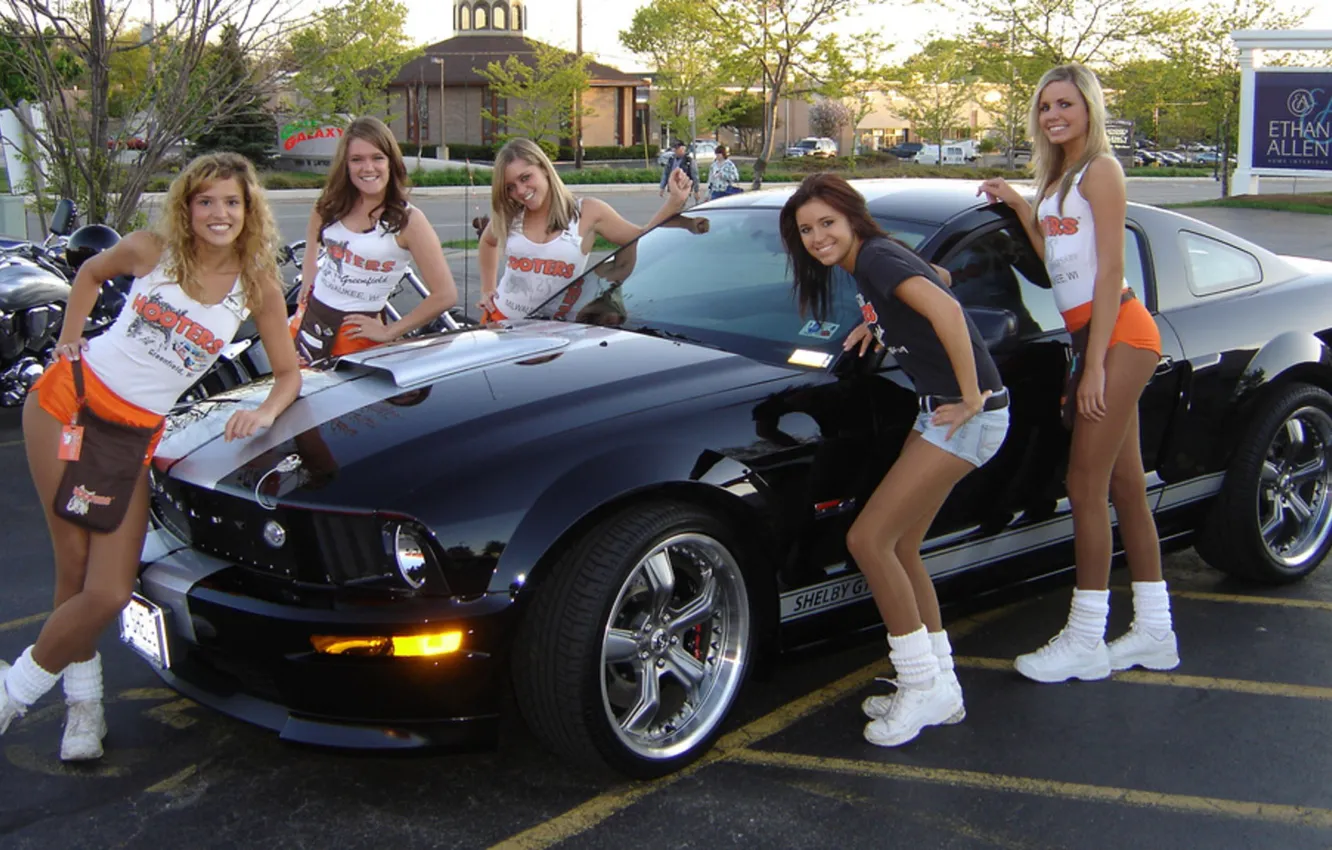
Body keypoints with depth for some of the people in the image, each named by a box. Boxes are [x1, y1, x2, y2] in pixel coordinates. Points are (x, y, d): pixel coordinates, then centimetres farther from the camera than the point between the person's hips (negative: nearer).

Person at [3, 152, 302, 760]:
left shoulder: (257, 288, -2)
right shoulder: (150, 251, -2)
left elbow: (288, 373, 5)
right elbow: (89, 274, 18)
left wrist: (266, 412, -15)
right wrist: (68, 343, 9)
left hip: (136, 433, 1)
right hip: (69, 400, -1)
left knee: (109, 594, -7)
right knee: (77, 569, -5)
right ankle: (84, 697, 16)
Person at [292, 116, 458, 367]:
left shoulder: (408, 221, -16)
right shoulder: (331, 206, 0)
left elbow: (445, 295, -20)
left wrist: (389, 332, -14)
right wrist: (309, 267, 10)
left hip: (355, 334, -5)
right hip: (308, 318, 5)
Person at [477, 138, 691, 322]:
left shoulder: (588, 213, -6)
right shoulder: (509, 215, 3)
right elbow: (487, 242, 25)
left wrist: (675, 202, -14)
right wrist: (487, 288, 17)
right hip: (501, 319, 3)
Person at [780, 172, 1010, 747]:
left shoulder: (877, 258, -16)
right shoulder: (867, 263, 13)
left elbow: (945, 309, -31)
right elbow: (937, 276, 32)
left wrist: (971, 397, -25)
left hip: (967, 416, -10)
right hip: (941, 411, 10)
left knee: (869, 538, -12)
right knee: (898, 548, 10)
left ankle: (924, 686, -1)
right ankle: (941, 687, 20)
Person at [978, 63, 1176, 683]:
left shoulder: (1100, 169, -8)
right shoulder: (1058, 178, 18)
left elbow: (1109, 270, -14)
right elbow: (1055, 258, 12)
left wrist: (1094, 364, -18)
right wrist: (1017, 205, 6)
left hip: (1119, 335, -9)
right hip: (1091, 337, 9)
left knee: (1086, 485, -8)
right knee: (1125, 486, 11)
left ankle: (1085, 643, -1)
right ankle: (1155, 631, 19)